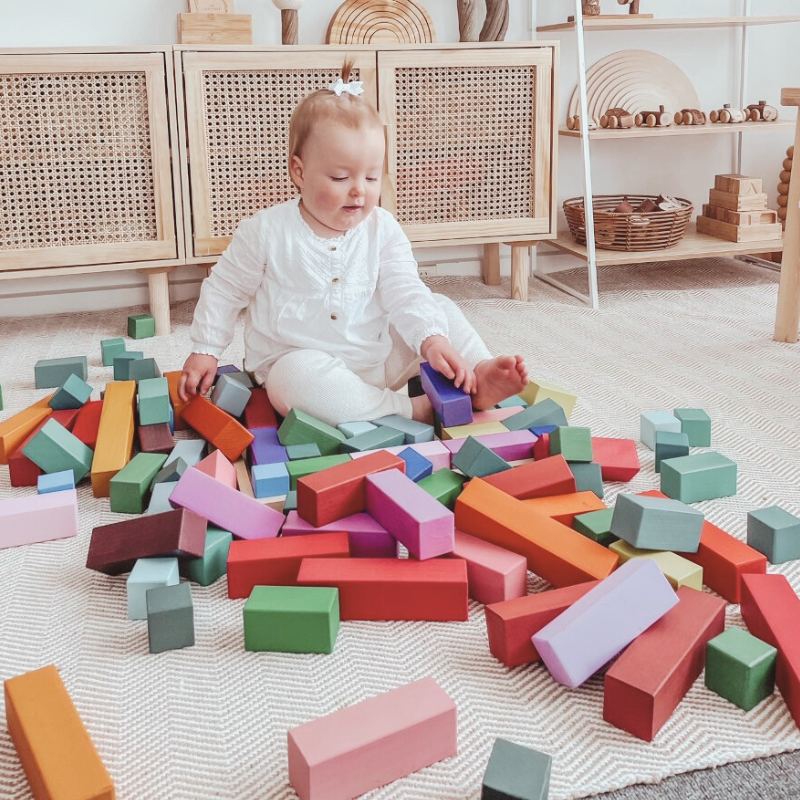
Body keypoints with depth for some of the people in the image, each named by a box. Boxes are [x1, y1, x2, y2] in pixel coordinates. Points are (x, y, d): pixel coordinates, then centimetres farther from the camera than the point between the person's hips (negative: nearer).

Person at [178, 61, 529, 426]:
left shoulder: (383, 230, -1)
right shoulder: (267, 231, -7)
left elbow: (405, 293, -8)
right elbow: (225, 290, 4)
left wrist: (432, 338, -27)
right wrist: (204, 351, 1)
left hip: (377, 360, 4)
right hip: (296, 362, -4)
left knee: (441, 309, -5)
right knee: (298, 377, -39)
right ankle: (412, 410, -34)